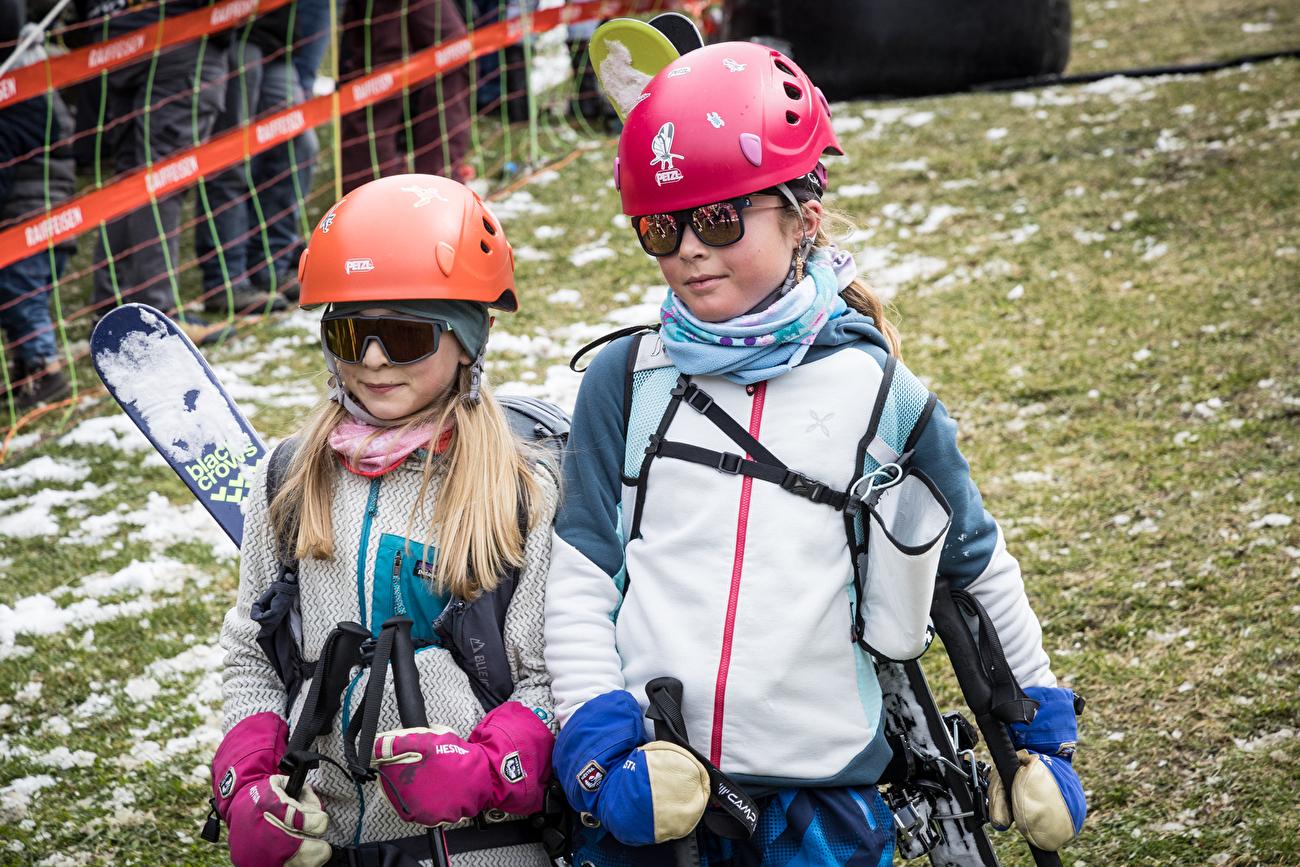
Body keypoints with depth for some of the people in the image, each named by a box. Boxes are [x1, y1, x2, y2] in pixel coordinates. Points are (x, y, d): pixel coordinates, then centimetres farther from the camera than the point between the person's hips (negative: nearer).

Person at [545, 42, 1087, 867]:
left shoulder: (876, 390, 2)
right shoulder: (626, 379, 5)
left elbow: (980, 570, 14)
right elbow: (580, 580, 4)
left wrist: (1042, 732, 18)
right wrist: (598, 748, -7)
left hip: (821, 794, -1)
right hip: (644, 793, 1)